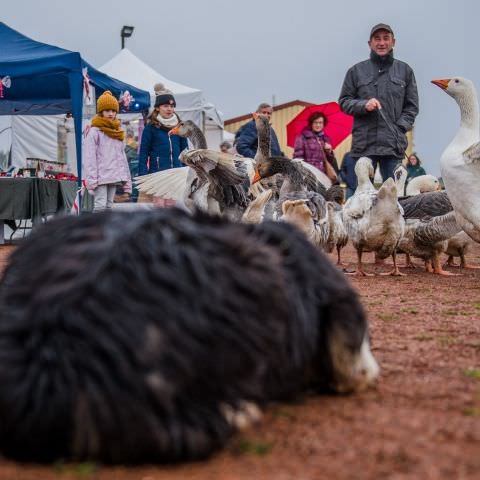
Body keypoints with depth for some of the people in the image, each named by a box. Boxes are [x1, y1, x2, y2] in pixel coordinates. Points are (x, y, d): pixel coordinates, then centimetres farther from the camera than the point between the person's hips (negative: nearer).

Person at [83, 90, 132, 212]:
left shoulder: (118, 132, 17)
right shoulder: (94, 131, -5)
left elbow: (122, 156, 18)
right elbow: (89, 157, -11)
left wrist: (126, 180, 13)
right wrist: (91, 180, -18)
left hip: (114, 177, 7)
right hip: (100, 177, -7)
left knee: (109, 206, 9)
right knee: (100, 205, -14)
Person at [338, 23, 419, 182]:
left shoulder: (405, 70, 12)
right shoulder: (357, 71, 9)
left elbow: (411, 106, 12)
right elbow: (344, 101, 10)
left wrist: (400, 128, -2)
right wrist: (363, 105, -9)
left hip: (393, 145, 1)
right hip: (363, 144, -1)